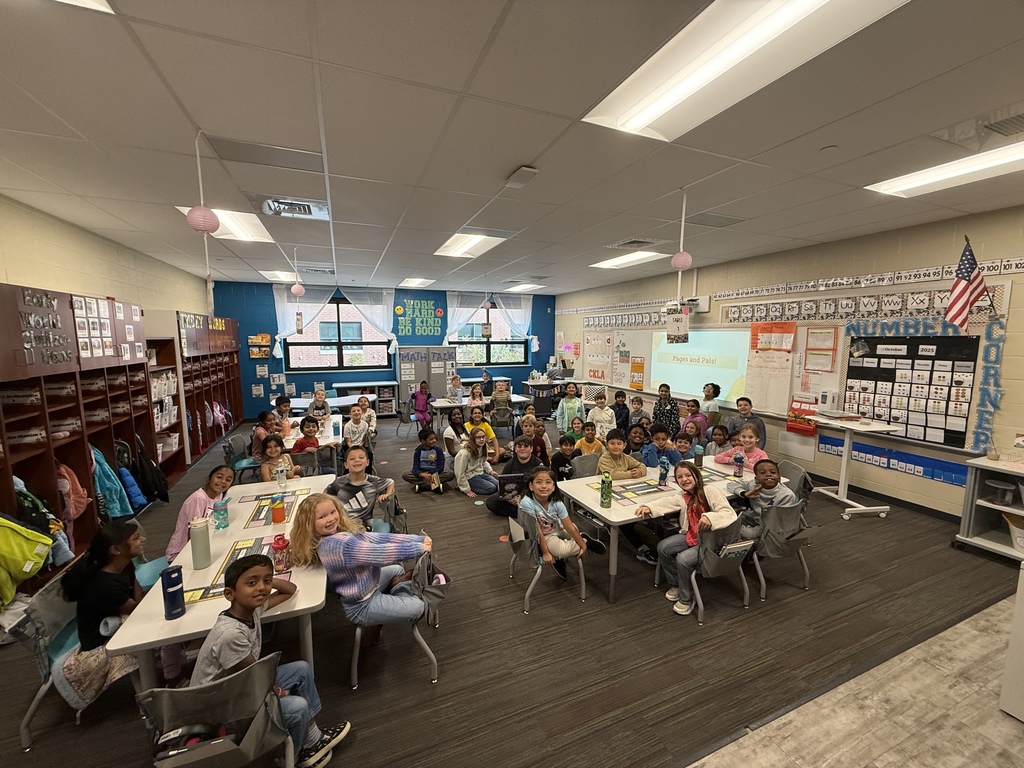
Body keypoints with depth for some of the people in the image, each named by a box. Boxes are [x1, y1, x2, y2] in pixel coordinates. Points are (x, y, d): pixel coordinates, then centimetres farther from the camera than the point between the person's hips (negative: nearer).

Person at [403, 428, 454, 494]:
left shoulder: (438, 450, -7)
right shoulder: (418, 452, -6)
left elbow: (440, 468, -10)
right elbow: (415, 469, -16)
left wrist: (429, 474, -22)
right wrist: (424, 475, -36)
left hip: (435, 474, -1)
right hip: (422, 474, 1)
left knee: (450, 473, -27)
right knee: (405, 475, -25)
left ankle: (421, 485, -27)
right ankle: (437, 485, -30)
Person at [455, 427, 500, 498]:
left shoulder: (483, 448, -2)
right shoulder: (465, 453, -25)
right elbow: (460, 473, -20)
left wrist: (490, 471, 5)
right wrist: (467, 490, -17)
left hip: (480, 473, 8)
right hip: (470, 477, -8)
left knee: (498, 485, -3)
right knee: (491, 488, -18)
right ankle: (469, 488, -2)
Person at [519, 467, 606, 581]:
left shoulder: (556, 502, -19)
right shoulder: (526, 503, -31)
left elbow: (569, 527, -12)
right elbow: (538, 531, -24)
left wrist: (583, 546, -9)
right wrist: (545, 553, -18)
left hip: (557, 530, 6)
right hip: (542, 537, -6)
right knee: (561, 550, -25)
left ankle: (558, 559, 10)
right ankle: (586, 540, 2)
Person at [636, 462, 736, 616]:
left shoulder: (709, 491, -15)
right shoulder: (685, 497, 7)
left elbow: (730, 514, -23)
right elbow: (667, 502, -9)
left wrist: (710, 517, -43)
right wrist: (648, 507, -28)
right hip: (692, 536, 8)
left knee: (683, 559, -24)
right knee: (663, 548, -2)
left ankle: (686, 599, 2)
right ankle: (675, 585, 21)